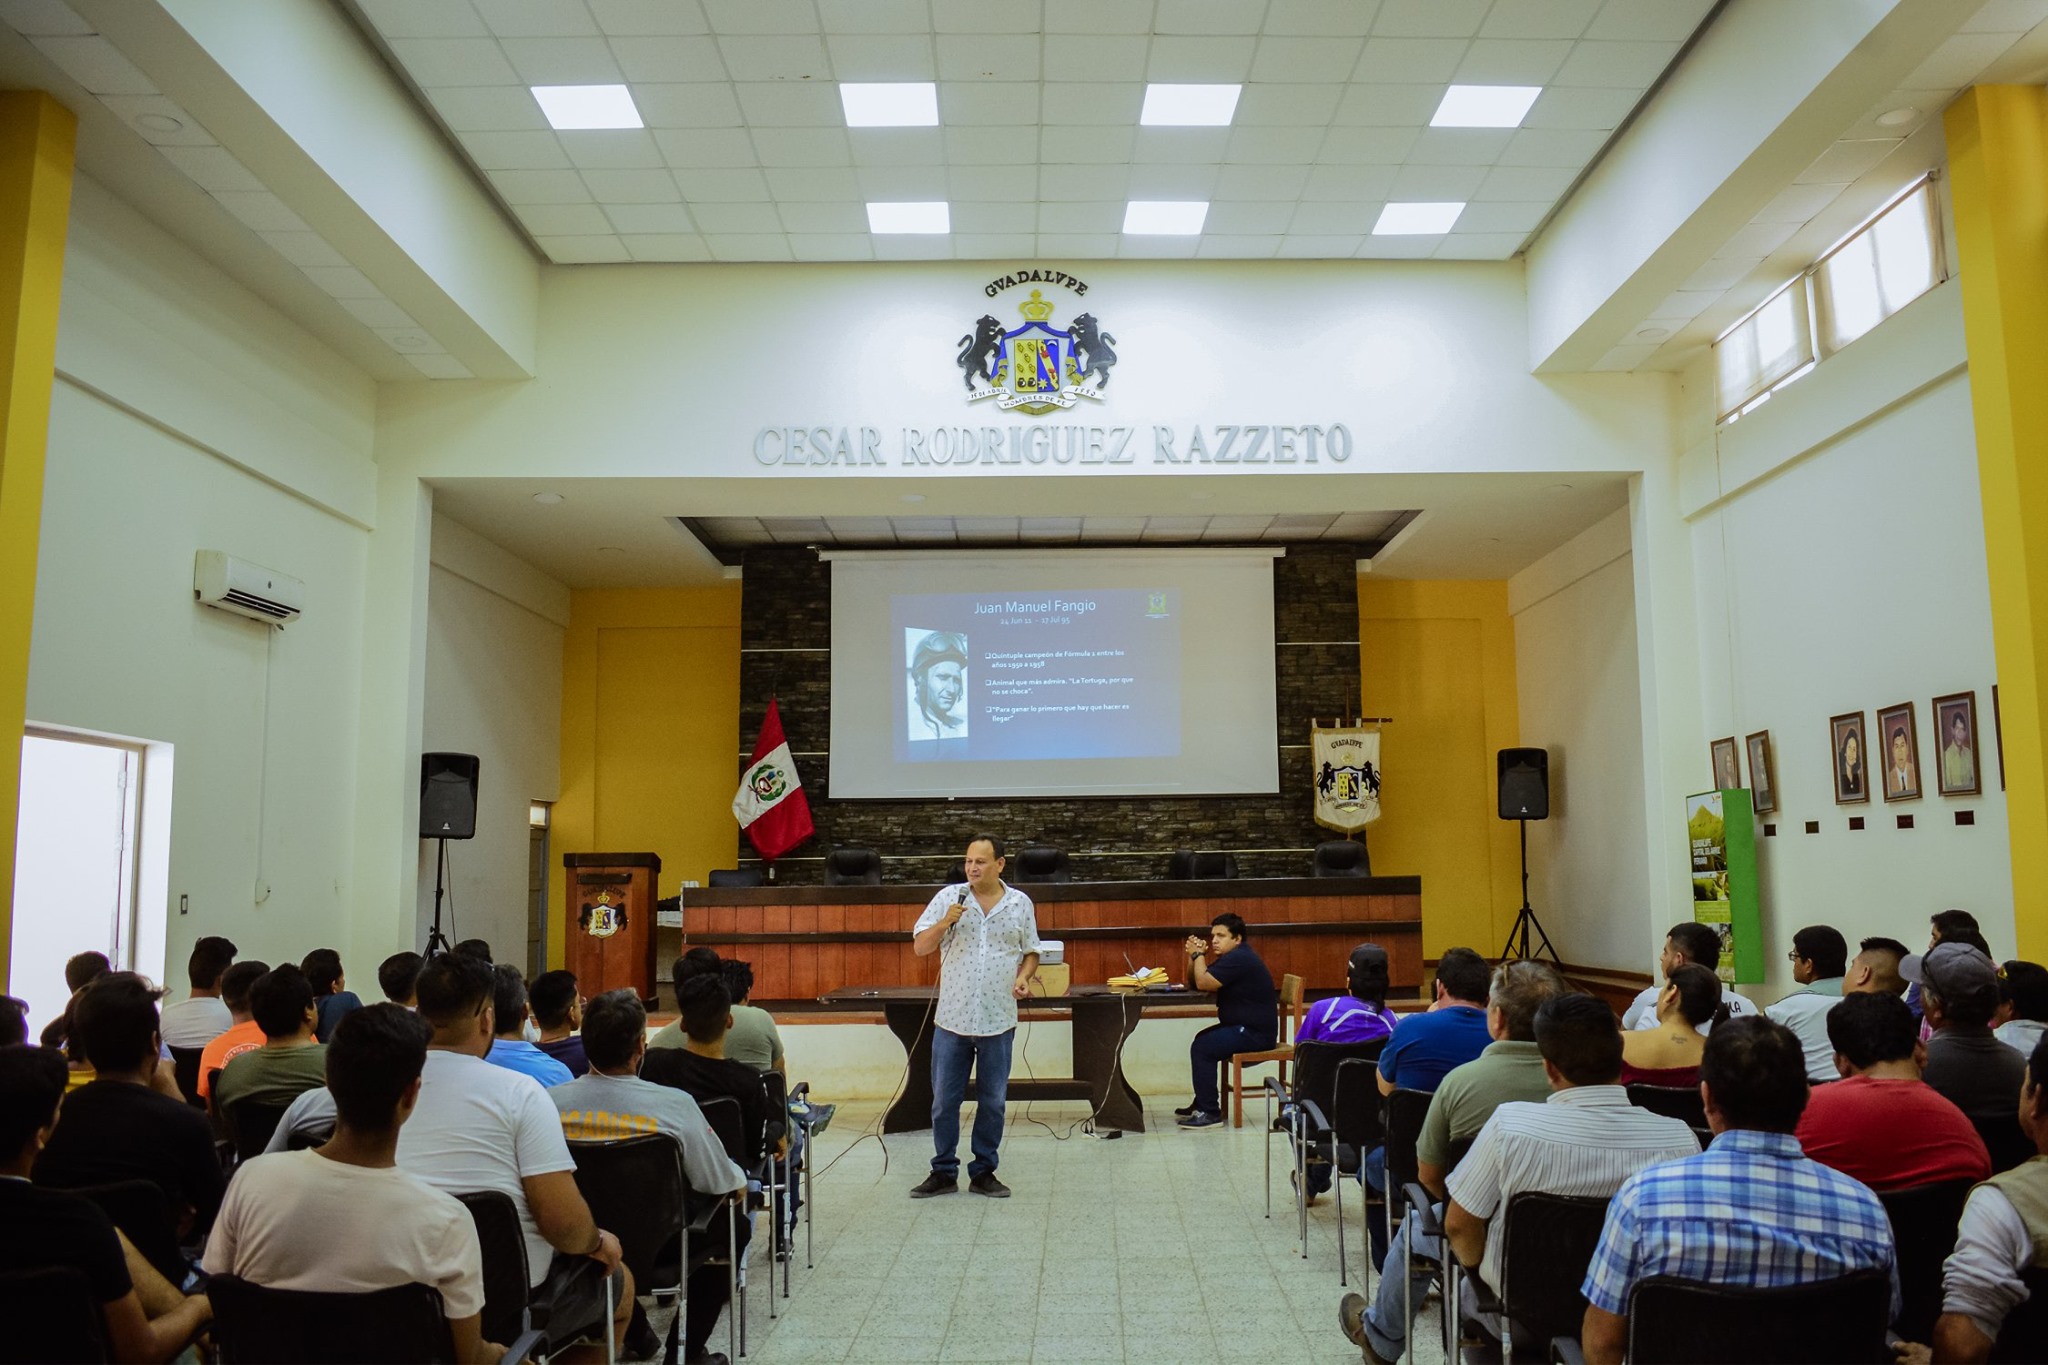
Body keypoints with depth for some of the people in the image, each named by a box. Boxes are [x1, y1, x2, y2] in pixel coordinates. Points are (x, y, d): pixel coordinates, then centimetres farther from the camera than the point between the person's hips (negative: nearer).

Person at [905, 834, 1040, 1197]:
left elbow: (1031, 951, 12)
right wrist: (944, 923, -17)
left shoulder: (1021, 904, 3)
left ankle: (984, 1172, 22)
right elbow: (920, 947, 0)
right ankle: (943, 1172, 20)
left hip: (998, 1020, 0)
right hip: (952, 1018, 0)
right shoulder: (949, 898, 0)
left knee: (992, 1102, 9)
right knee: (944, 1100, 6)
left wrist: (1024, 976, -8)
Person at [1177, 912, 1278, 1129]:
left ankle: (1210, 1112, -14)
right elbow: (1193, 984, 17)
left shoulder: (1239, 959, -19)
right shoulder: (1232, 957, 16)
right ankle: (1201, 1104, 29)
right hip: (1245, 1027, 12)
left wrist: (1198, 955, -9)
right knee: (1202, 1040, 23)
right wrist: (1194, 956, 1)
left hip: (1256, 1032, -12)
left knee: (1202, 1047, -19)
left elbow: (1203, 983, -24)